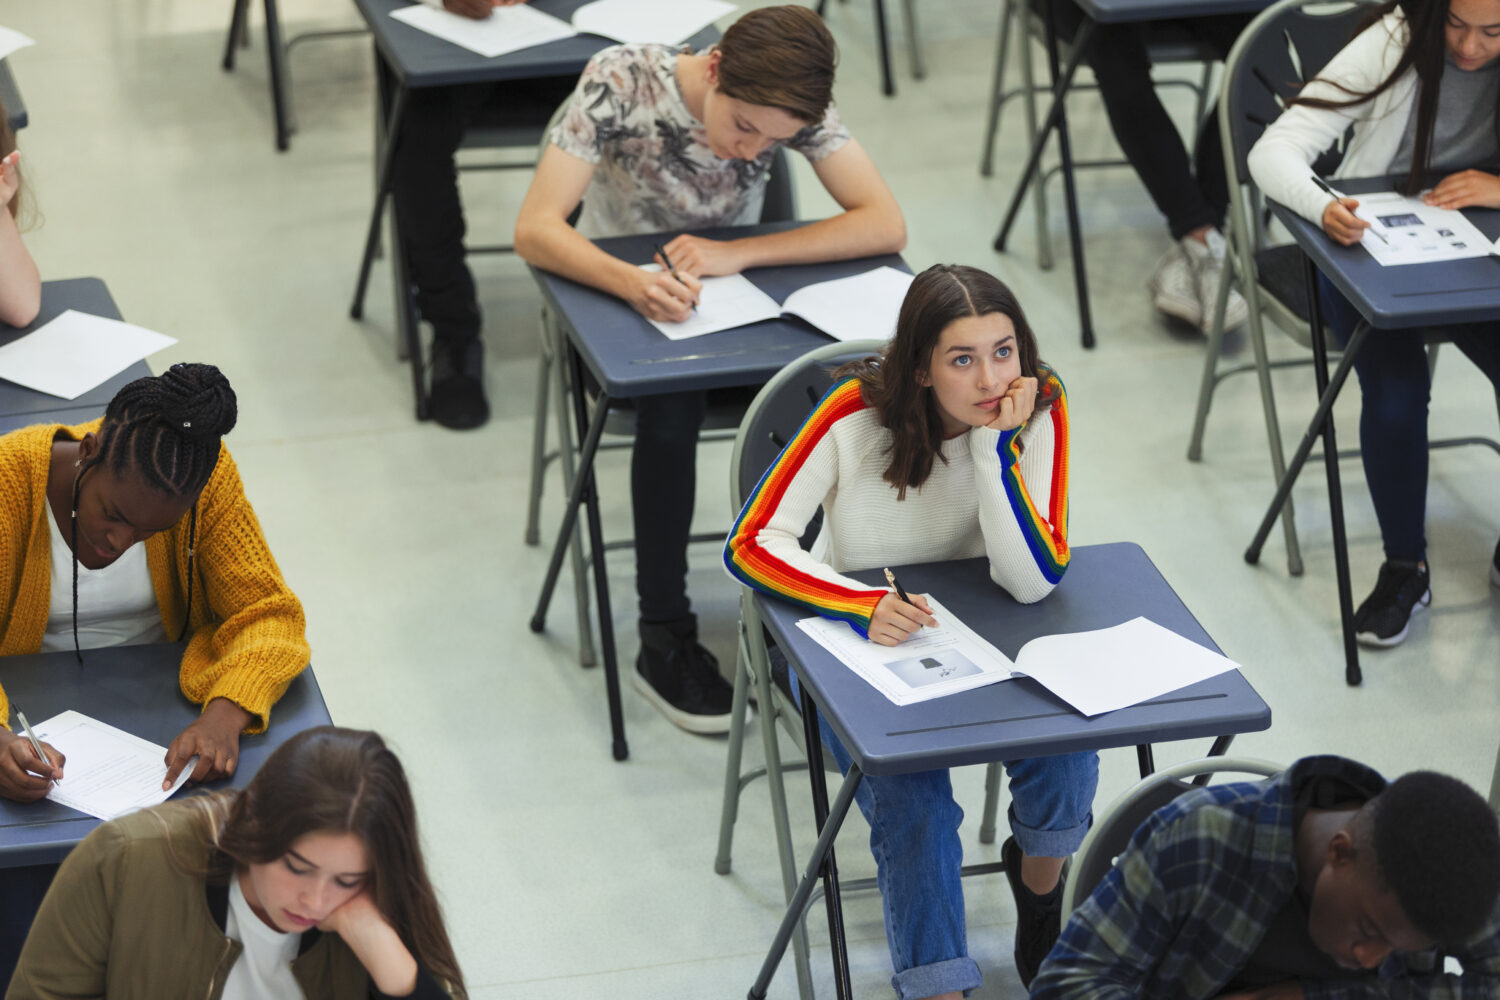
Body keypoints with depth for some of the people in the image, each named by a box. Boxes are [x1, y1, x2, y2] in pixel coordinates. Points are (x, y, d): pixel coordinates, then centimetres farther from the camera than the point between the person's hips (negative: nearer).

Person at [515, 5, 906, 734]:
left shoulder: (792, 105, -18)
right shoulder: (621, 81, -26)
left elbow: (885, 225, -24)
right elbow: (535, 230, -29)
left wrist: (735, 255, -34)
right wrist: (632, 282, -48)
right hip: (622, 296, -2)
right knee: (671, 409, -34)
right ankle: (664, 641, -20)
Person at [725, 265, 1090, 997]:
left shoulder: (1038, 411, -19)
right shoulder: (857, 415, -23)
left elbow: (1035, 581, -27)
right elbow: (751, 545, -24)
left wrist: (996, 447, -35)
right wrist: (865, 607, -39)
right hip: (852, 637, -2)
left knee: (1065, 759, -23)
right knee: (912, 802, -26)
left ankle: (1039, 880, 10)